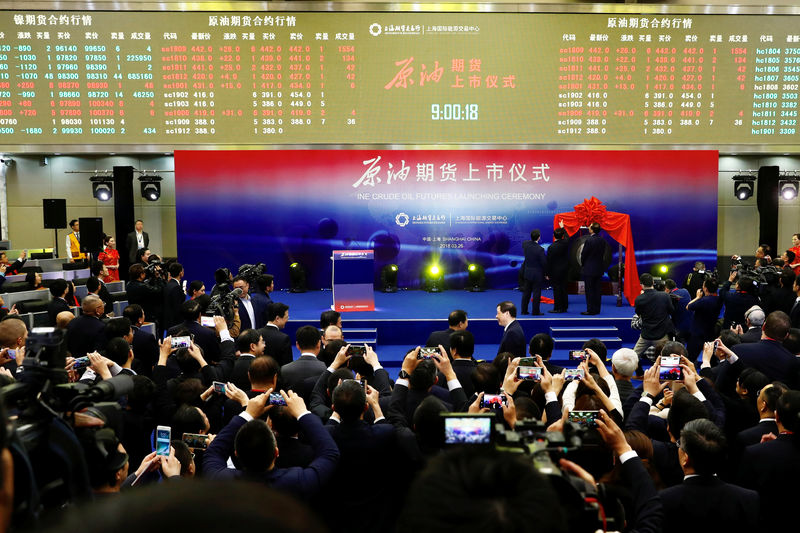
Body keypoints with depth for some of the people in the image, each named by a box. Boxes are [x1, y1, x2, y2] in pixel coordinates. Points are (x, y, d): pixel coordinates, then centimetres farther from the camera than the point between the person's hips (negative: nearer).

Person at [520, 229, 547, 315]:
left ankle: (524, 310, 20)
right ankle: (535, 311, 9)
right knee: (536, 293, 4)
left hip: (527, 272, 5)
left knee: (526, 292, 14)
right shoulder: (540, 249, -23)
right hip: (537, 274, -5)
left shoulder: (525, 244, -8)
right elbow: (544, 263, -14)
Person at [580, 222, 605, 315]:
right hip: (599, 269, 7)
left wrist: (583, 264, 8)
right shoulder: (602, 240, 3)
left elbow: (583, 255, -10)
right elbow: (603, 253, 9)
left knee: (589, 290, -1)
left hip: (589, 269, -7)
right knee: (597, 289, 12)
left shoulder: (589, 241, -18)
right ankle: (597, 309, 16)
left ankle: (591, 310, 1)